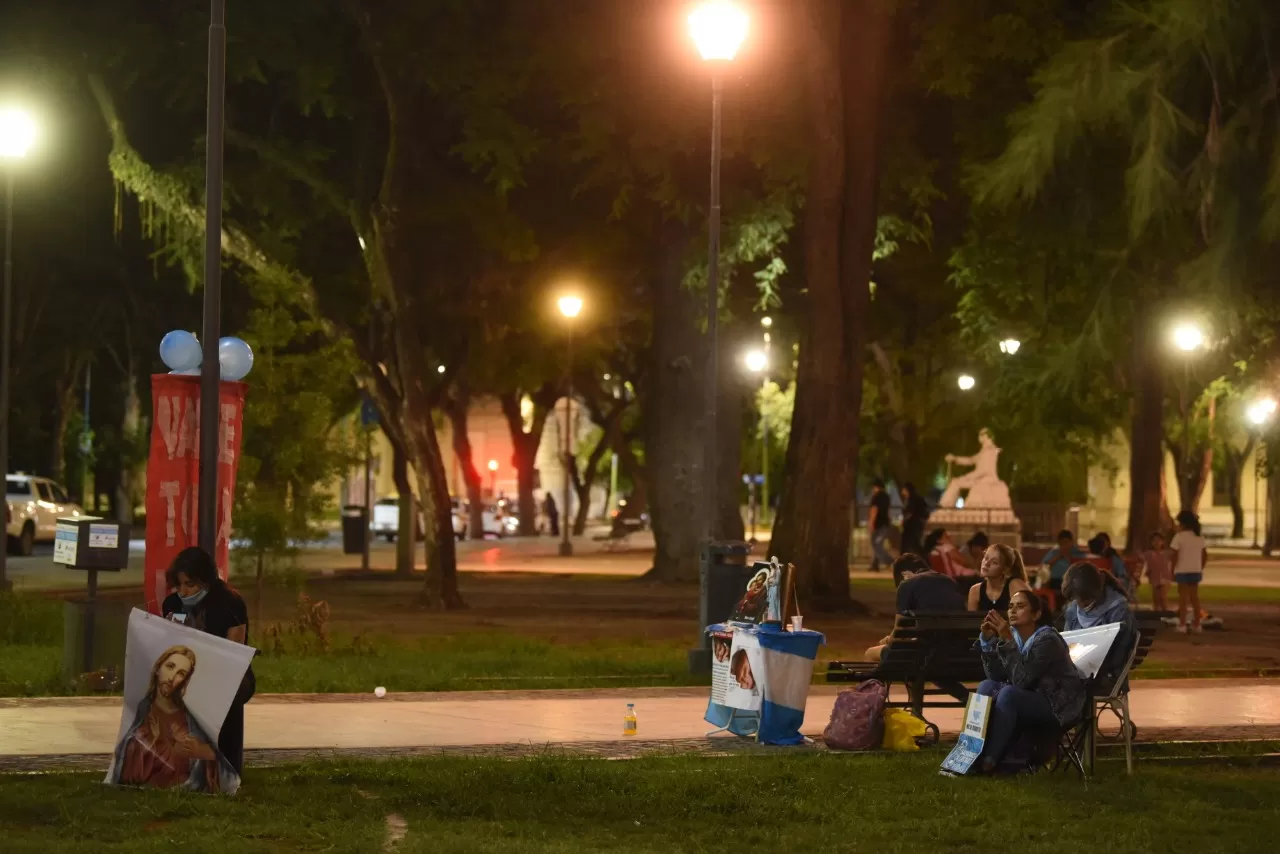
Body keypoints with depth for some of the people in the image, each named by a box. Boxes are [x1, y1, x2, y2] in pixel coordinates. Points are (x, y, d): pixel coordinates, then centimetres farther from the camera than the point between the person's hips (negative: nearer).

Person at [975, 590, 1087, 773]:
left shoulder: (1047, 640, -21)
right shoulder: (1015, 636, 0)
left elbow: (1021, 680, -29)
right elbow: (996, 676, -7)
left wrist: (1007, 640, -32)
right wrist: (988, 639, -16)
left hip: (1059, 706, -7)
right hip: (1031, 700, 7)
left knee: (1008, 693, -30)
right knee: (987, 686, -12)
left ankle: (990, 760, -26)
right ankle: (978, 752, -16)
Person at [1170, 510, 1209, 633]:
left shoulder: (1179, 536, -12)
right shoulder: (1199, 537, 7)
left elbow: (1175, 555, -14)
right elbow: (1205, 556, 7)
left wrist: (1172, 570, -7)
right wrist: (1201, 568, 16)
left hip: (1182, 571, -5)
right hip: (1195, 571, 5)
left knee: (1183, 598, 0)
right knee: (1195, 597, 12)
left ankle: (1182, 625, -2)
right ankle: (1196, 624, 14)